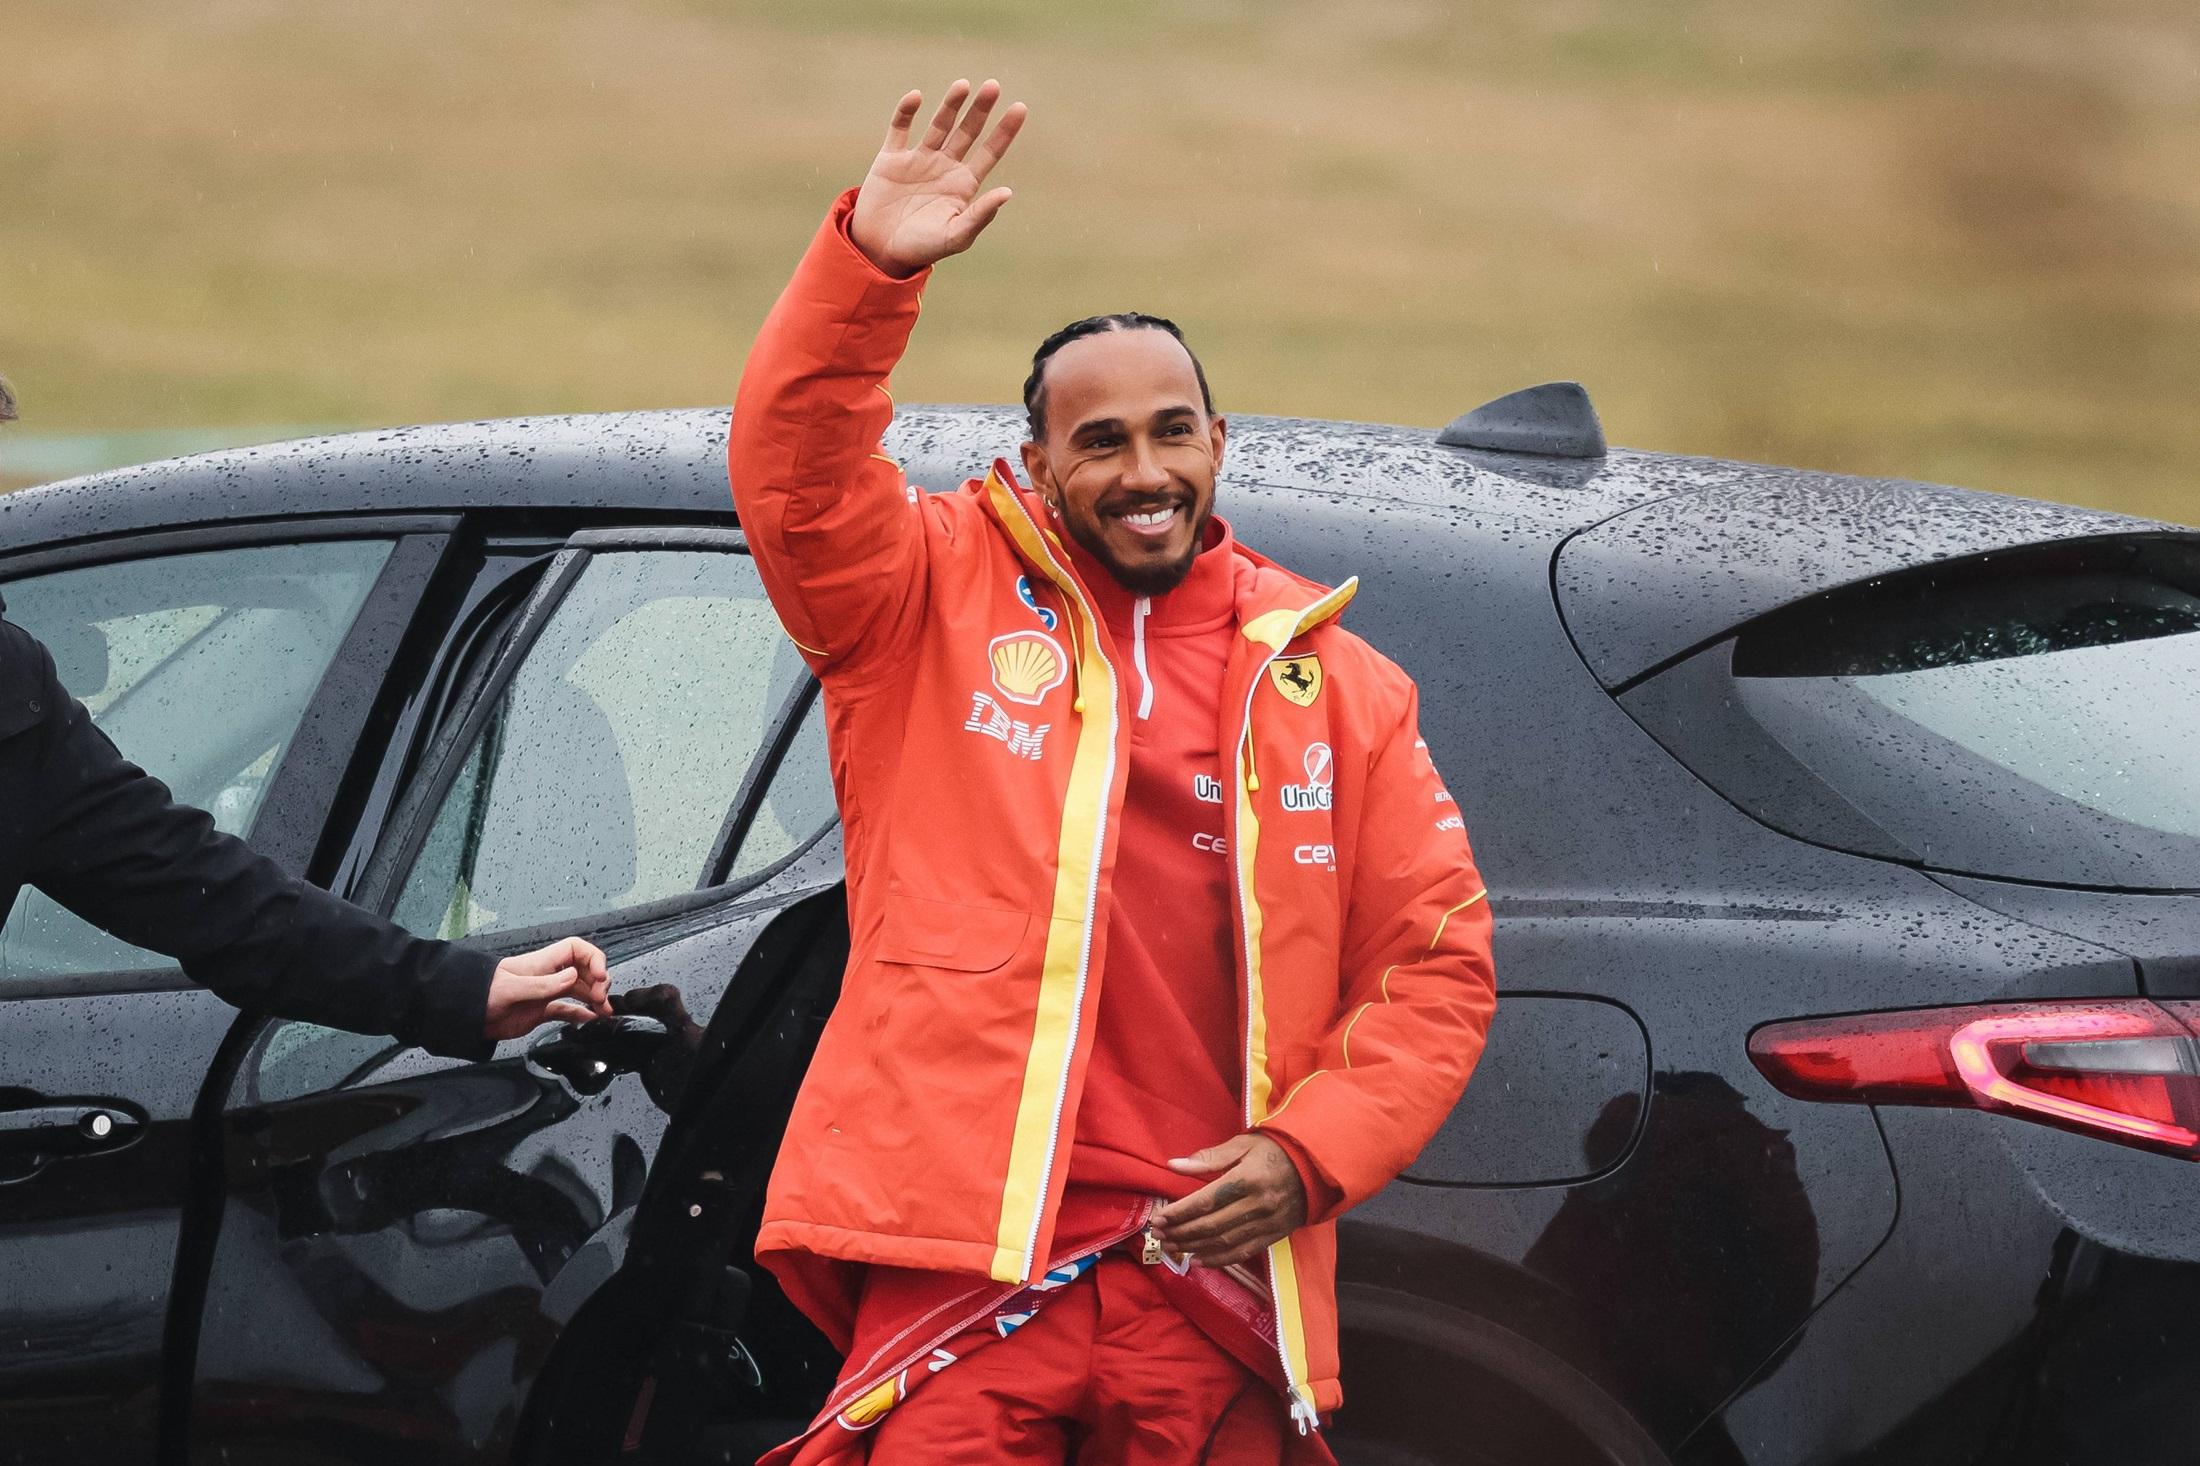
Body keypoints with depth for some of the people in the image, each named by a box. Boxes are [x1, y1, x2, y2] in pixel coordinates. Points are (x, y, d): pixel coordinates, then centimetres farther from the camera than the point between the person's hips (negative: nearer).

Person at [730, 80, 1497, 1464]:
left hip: (1215, 1285, 2)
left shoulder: (1338, 686, 15)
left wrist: (1314, 1153, -1)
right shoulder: (942, 602, 10)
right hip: (964, 1256, -2)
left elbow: (1438, 959, 13)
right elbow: (794, 472, -8)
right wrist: (869, 267, -22)